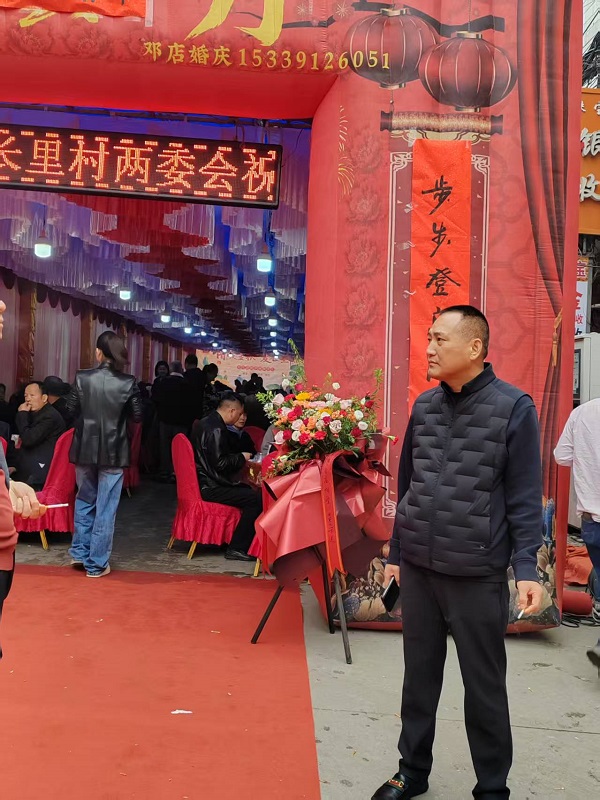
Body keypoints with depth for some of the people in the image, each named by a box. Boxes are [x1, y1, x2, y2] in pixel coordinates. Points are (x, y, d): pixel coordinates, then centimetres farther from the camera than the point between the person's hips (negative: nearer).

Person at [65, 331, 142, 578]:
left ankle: (80, 553, 29)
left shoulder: (82, 377, -8)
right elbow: (137, 416, -4)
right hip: (113, 452, -2)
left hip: (85, 449, 2)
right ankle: (96, 564, 12)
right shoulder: (128, 382, -10)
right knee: (105, 508, 6)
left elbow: (71, 410, 0)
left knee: (84, 501, 22)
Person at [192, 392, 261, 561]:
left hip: (206, 482, 11)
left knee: (248, 490, 22)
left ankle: (239, 543, 20)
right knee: (256, 499, -16)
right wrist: (242, 458, -7)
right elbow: (220, 463, -23)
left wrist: (238, 459, 15)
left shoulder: (205, 423, 13)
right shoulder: (215, 430, -20)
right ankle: (237, 549, -8)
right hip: (210, 488, -11)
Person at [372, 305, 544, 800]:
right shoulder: (424, 406, 5)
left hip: (477, 576, -4)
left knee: (484, 688, 10)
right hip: (417, 568, 5)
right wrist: (396, 553, 14)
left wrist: (527, 568, -15)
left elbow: (524, 498, -7)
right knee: (419, 677, 17)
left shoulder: (514, 408, -9)